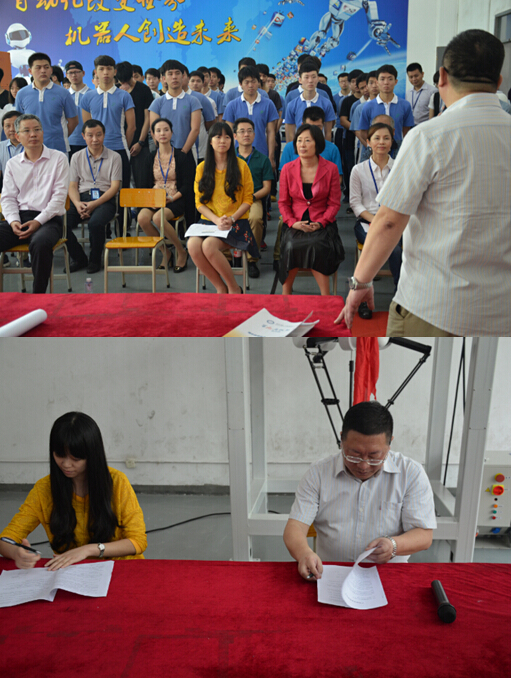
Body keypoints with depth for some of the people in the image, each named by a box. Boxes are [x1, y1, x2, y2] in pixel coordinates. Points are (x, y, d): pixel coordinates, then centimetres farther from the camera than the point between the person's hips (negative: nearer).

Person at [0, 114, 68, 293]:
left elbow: (59, 196, -2)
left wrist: (38, 221, -13)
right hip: (20, 217, 4)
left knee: (40, 243, -38)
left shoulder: (59, 158, 6)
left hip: (48, 218, -4)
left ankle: (39, 294, -24)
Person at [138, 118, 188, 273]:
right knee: (142, 217, -29)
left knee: (158, 217, -35)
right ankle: (165, 252, -8)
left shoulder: (180, 156, 4)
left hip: (175, 200, -4)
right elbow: (147, 184, 14)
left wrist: (173, 198, -15)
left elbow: (185, 185, 0)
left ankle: (181, 252, -12)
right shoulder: (151, 157, 13)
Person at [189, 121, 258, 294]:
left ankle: (234, 287, -10)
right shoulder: (202, 168, 11)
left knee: (208, 245, -32)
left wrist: (231, 219, -14)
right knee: (193, 245, -29)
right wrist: (216, 220, -11)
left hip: (236, 222, -3)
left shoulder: (241, 166, 4)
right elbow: (199, 203, 7)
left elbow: (247, 200, 2)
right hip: (208, 221, 3)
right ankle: (221, 287, -10)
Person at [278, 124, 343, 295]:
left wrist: (320, 223, -13)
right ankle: (285, 296, -15)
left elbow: (334, 203, 3)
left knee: (316, 246, -32)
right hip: (295, 223, 1)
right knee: (291, 246, -31)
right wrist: (292, 222, -9)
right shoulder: (288, 169, 6)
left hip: (322, 223, -1)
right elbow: (283, 202, 9)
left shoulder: (331, 169, 2)